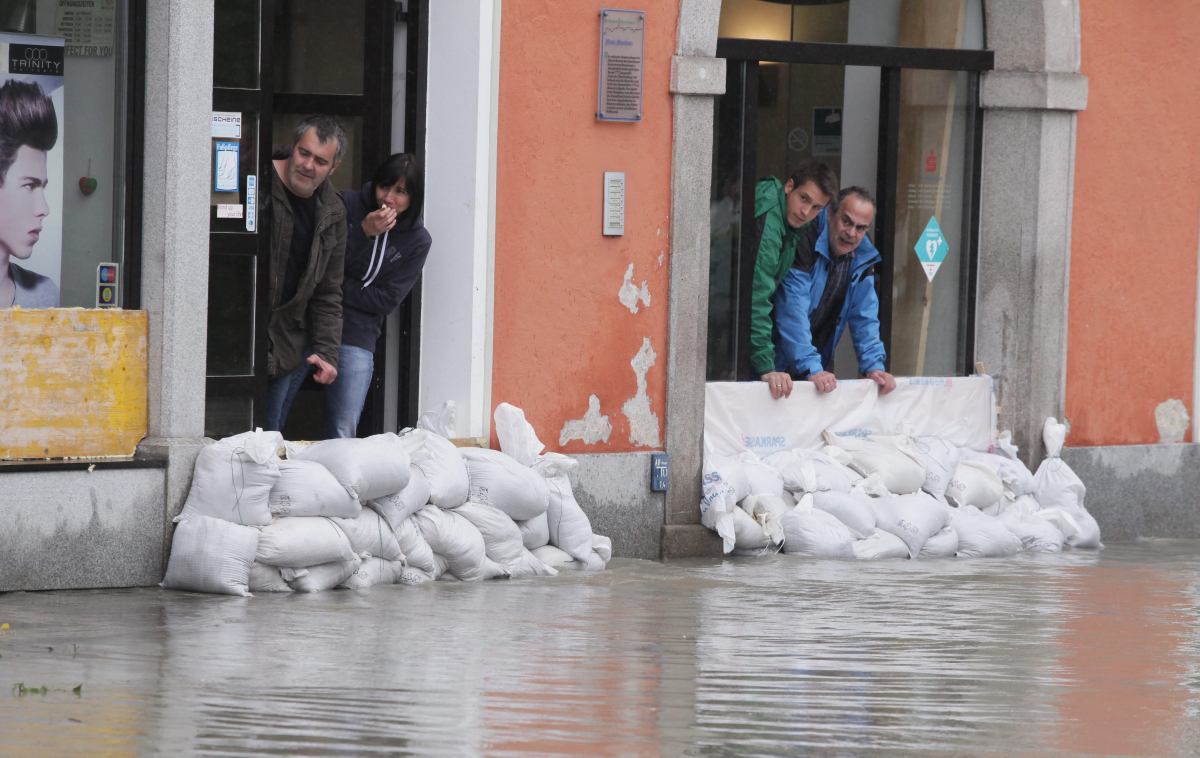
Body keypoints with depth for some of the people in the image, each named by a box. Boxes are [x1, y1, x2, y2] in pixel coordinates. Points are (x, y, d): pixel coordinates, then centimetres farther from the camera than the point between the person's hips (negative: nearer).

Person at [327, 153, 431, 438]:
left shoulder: (417, 241, 2)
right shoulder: (346, 204, -2)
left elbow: (387, 300, -2)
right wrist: (364, 233, -20)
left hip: (356, 336, 1)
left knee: (344, 434, -4)